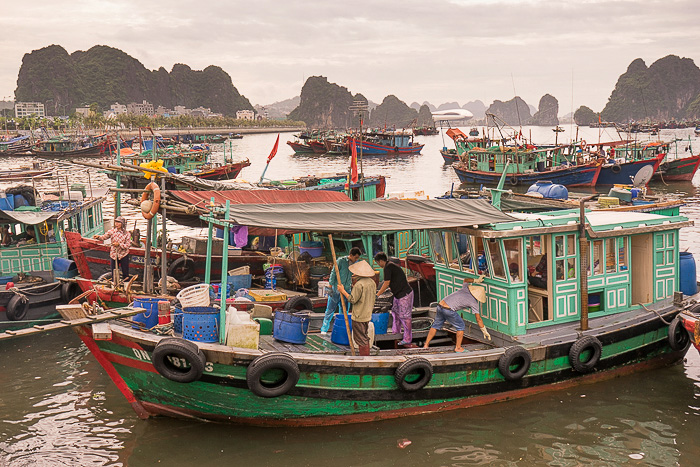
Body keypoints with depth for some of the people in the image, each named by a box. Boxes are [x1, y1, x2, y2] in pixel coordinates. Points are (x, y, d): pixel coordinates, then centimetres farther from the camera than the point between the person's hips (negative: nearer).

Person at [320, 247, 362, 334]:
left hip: (346, 290, 5)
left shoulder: (355, 264, 5)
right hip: (336, 290, -5)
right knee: (330, 310, 1)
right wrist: (331, 287, -12)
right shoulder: (341, 261, -11)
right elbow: (333, 273, -10)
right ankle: (324, 330, 7)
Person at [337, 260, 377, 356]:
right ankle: (367, 358, 26)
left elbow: (352, 299, -19)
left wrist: (343, 291, -10)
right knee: (365, 338, 20)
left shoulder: (359, 284, -23)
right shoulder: (372, 282, 3)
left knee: (361, 339, 0)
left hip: (359, 317, -9)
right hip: (368, 315, 9)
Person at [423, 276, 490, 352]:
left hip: (440, 305, 7)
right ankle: (458, 347, 18)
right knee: (461, 326, 14)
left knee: (436, 326, 22)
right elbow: (478, 319, 5)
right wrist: (485, 332, 14)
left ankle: (425, 346, 23)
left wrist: (476, 280, 45)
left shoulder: (466, 288, 17)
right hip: (449, 310, -7)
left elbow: (465, 280, 42)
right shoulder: (474, 303, 3)